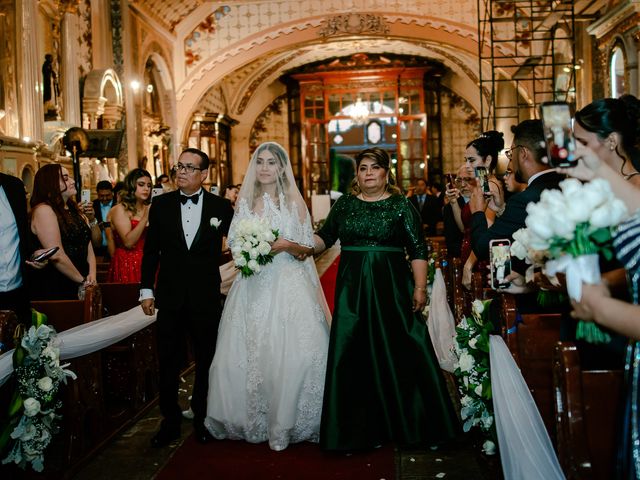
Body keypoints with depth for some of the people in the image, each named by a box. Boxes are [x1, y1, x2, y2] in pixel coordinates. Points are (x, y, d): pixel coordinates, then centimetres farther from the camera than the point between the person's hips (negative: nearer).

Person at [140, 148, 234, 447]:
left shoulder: (221, 207, -1)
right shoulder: (161, 204, 3)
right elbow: (151, 250, 6)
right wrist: (146, 290, 4)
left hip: (206, 297, -1)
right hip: (170, 297, 1)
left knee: (206, 362, 10)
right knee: (168, 364, 8)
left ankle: (202, 419, 27)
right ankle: (170, 421, 22)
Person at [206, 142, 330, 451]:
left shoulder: (294, 202, 5)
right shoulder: (245, 201, 11)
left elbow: (306, 248, 4)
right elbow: (233, 243, 12)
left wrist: (286, 245, -15)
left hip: (288, 284, -2)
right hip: (252, 285, 3)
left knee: (293, 351, -12)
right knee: (247, 350, -1)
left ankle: (288, 421, 3)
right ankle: (252, 419, 16)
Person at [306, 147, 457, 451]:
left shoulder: (400, 206, 0)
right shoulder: (344, 204, 9)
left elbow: (418, 249, -4)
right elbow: (326, 236, 14)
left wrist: (420, 287, -11)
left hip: (392, 289, -2)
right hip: (352, 289, 3)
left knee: (400, 354, 0)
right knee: (353, 357, 3)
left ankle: (408, 425, 14)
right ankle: (360, 430, 14)